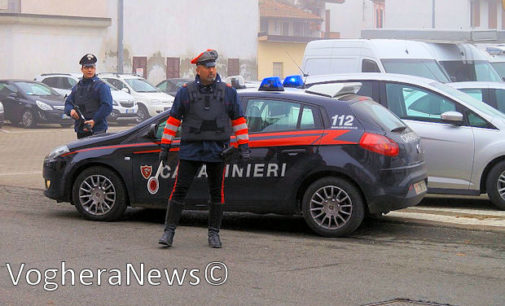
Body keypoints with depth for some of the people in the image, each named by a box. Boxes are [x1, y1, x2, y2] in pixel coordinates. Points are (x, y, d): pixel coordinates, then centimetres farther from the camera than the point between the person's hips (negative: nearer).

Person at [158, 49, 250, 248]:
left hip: (217, 150, 1)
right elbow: (173, 120, 8)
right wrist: (165, 147, 5)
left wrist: (244, 147, 5)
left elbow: (238, 120, 10)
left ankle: (214, 233, 16)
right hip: (190, 150, -1)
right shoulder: (185, 92, 4)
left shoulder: (228, 92, 7)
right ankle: (169, 230, 1)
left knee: (217, 193, 6)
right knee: (179, 190, -4)